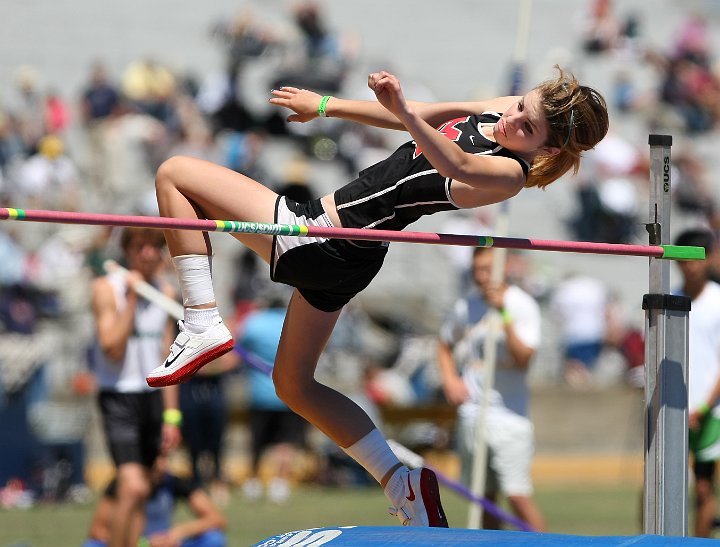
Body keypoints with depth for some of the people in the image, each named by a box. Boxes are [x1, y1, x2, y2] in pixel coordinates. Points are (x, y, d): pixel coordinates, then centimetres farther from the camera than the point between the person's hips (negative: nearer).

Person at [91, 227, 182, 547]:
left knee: (139, 494, 7)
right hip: (119, 397, -6)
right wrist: (131, 298, -17)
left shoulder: (165, 292, 10)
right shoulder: (107, 288, -8)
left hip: (153, 397, 6)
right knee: (133, 487, -20)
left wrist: (171, 415, 12)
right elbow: (113, 349, -18)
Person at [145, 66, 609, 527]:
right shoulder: (501, 110, 2)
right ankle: (403, 484, 19)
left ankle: (204, 325, -3)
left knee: (175, 174, 1)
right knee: (294, 384, 24)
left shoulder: (510, 174, -23)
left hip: (324, 242, -10)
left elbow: (458, 167, -45)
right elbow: (420, 117, 15)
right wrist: (327, 106, 18)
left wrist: (404, 111, -59)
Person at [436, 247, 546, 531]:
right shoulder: (466, 306, 7)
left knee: (518, 495, -12)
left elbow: (523, 358, -20)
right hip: (471, 416, 5)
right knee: (483, 498, 8)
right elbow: (445, 345, 24)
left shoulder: (521, 305, -8)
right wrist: (450, 380, 8)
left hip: (508, 414, -5)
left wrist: (504, 315, -28)